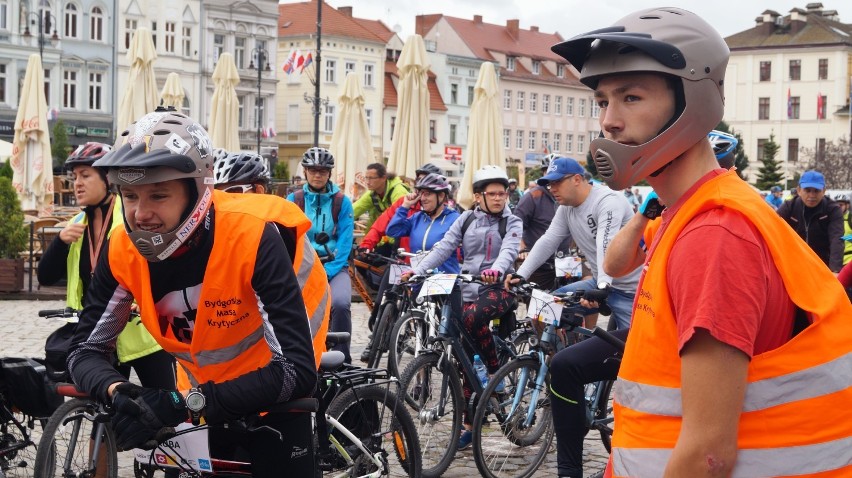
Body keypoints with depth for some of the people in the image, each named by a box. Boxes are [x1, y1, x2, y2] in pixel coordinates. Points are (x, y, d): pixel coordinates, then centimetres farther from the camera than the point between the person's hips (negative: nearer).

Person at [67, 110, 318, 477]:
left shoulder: (251, 236, -32)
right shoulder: (123, 250, -17)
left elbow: (298, 370, -36)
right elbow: (85, 350, -10)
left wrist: (181, 404, -43)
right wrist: (116, 391, -34)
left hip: (270, 406, -4)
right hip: (204, 409, 4)